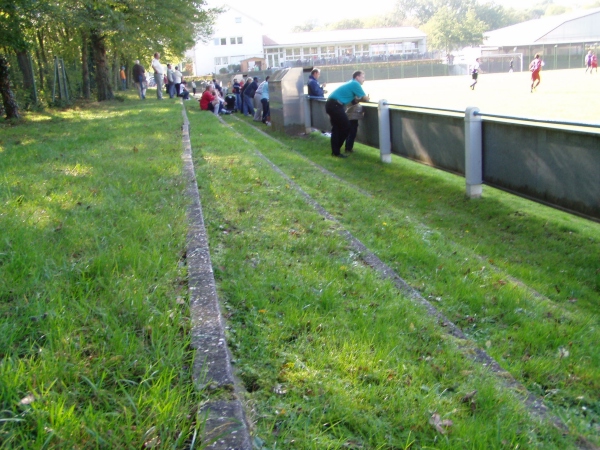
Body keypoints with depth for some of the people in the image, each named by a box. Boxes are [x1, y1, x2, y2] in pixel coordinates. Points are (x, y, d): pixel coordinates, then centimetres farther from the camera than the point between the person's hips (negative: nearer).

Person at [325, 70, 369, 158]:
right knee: (346, 127, -2)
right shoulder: (355, 84, -7)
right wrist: (366, 98, 18)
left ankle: (335, 151, 20)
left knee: (336, 128, 15)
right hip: (335, 105, -10)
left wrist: (360, 99, 4)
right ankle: (336, 151, 3)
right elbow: (366, 98, -3)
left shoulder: (351, 84, 22)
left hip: (331, 104, 10)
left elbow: (354, 101, 20)